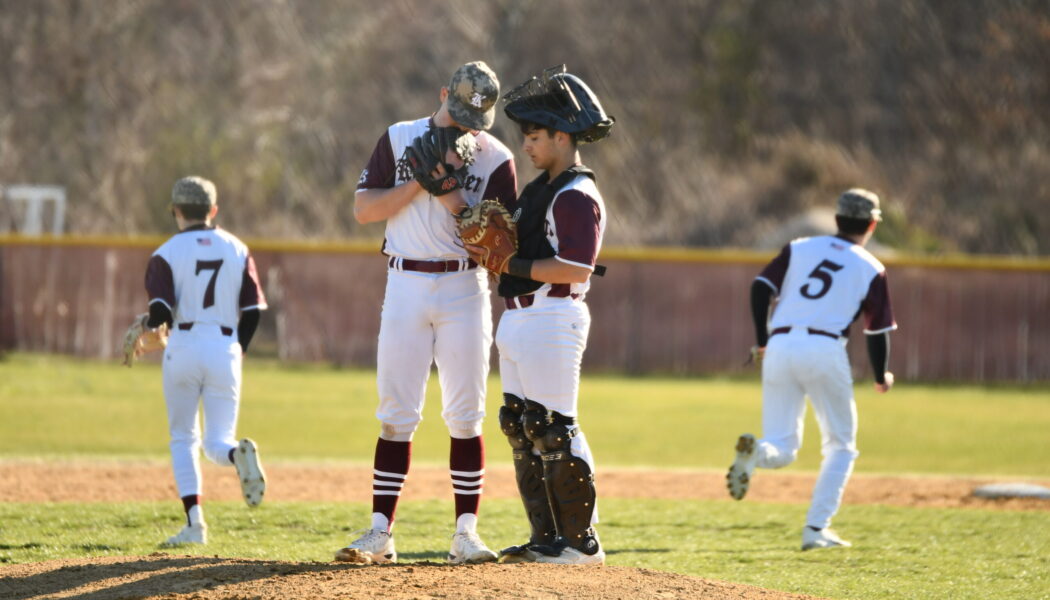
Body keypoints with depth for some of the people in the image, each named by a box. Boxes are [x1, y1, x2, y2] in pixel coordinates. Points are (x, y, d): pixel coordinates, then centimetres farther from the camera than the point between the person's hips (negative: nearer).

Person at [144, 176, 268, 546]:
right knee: (217, 443, 7)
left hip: (184, 348, -2)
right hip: (225, 349, 2)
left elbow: (161, 311, -12)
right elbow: (253, 311, 5)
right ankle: (237, 453, -31)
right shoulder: (237, 250, 9)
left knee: (183, 438, 13)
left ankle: (194, 522, 0)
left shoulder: (167, 254, -1)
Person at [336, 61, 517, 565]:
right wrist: (421, 182, -13)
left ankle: (466, 534, 2)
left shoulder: (496, 159, 2)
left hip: (465, 290, 0)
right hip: (405, 285, 0)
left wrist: (459, 204, -18)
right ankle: (380, 534, -2)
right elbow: (363, 208, -2)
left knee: (465, 415, -1)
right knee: (396, 414, -1)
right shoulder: (399, 140, 5)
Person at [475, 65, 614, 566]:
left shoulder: (577, 196, -13)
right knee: (521, 428, 10)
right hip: (517, 319, 10)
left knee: (554, 430, -10)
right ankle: (546, 538, 14)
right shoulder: (542, 188, 18)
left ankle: (582, 540, -6)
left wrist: (511, 265, -21)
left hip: (552, 319, -10)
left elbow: (577, 267, -23)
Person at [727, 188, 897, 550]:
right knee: (840, 445, 15)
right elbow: (878, 331, 6)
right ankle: (816, 529, 4)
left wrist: (761, 340, 14)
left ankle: (754, 452, -29)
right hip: (825, 350, -3)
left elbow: (761, 287, 6)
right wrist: (881, 378, 22)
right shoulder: (871, 269, 8)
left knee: (782, 449, 8)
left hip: (779, 347, 3)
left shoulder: (799, 248, 15)